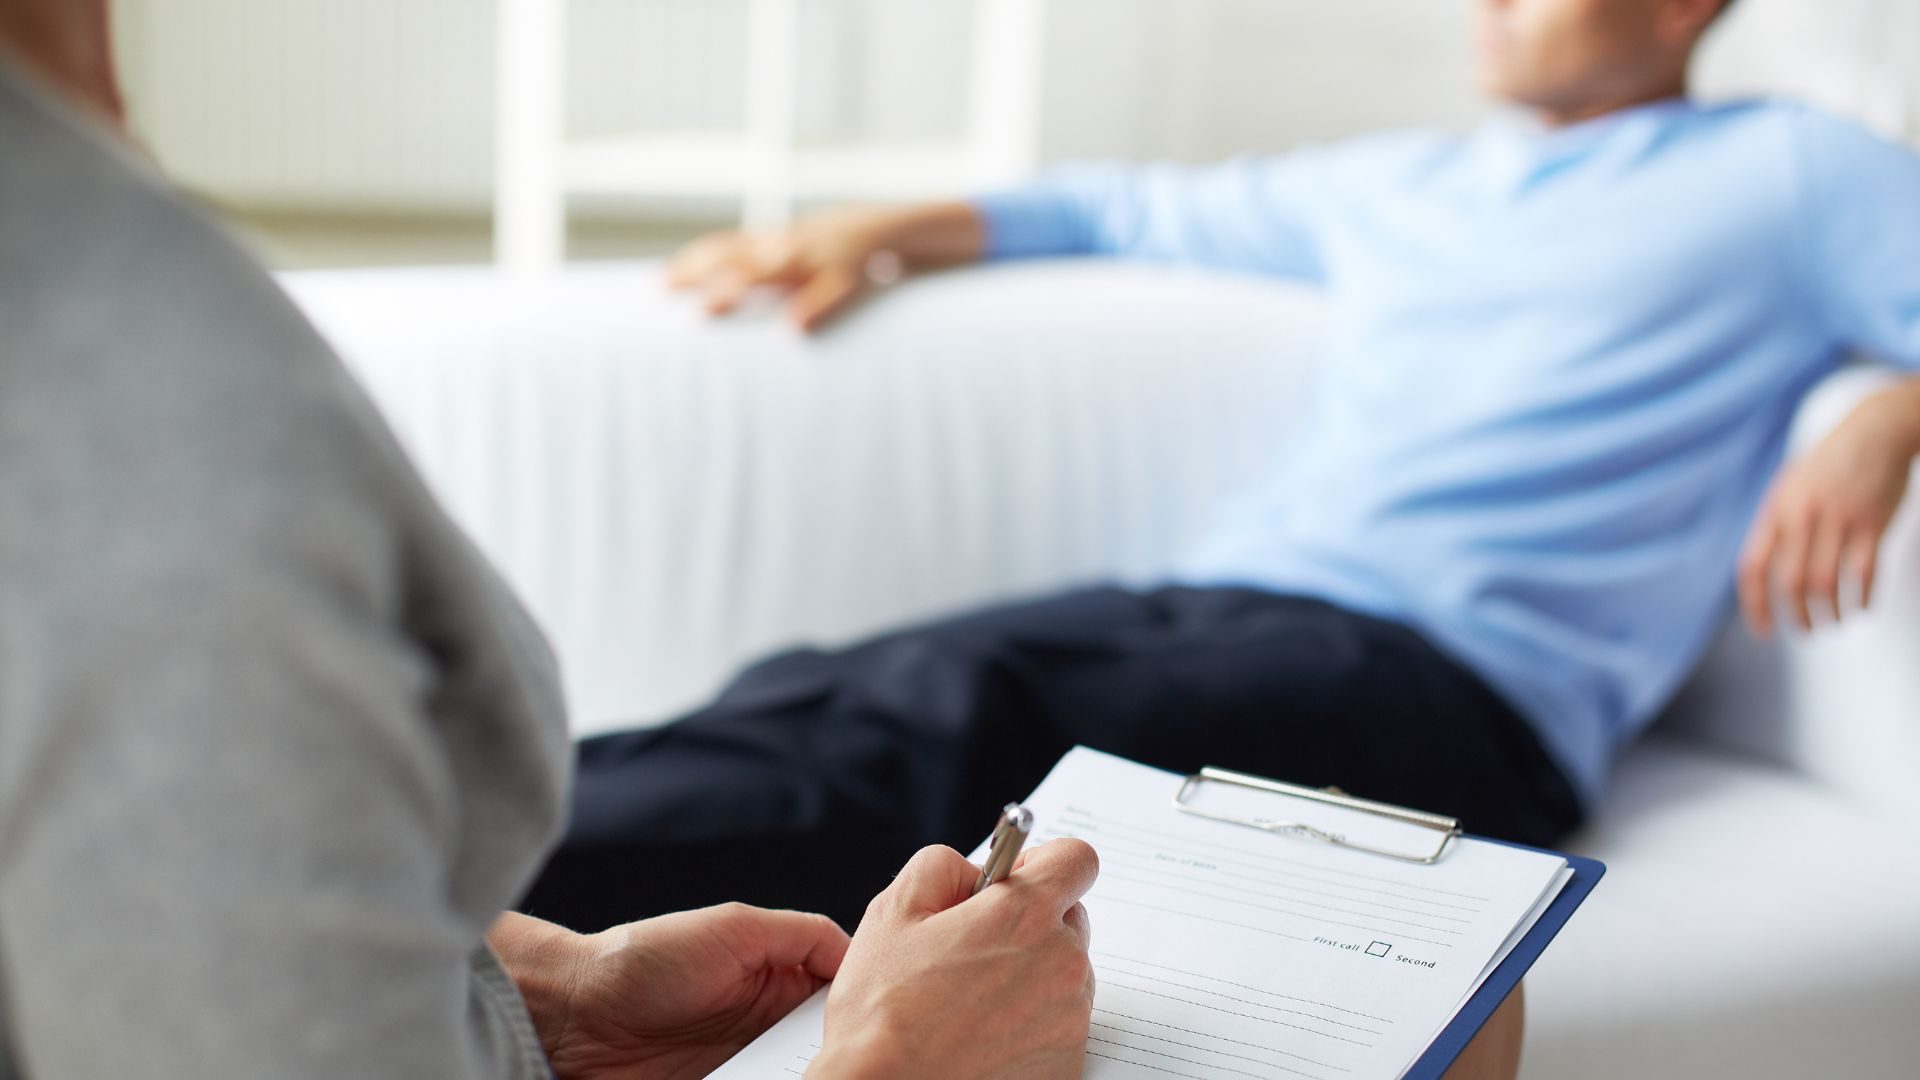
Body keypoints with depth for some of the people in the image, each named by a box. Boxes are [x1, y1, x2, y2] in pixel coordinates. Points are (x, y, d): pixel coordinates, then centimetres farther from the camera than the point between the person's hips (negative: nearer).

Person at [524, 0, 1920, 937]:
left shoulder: (1790, 175, 14)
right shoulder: (1399, 183, 30)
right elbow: (1138, 210, 40)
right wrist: (883, 231, 29)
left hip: (1462, 681, -6)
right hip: (1222, 602, 7)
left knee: (950, 709, -32)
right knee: (813, 696, -22)